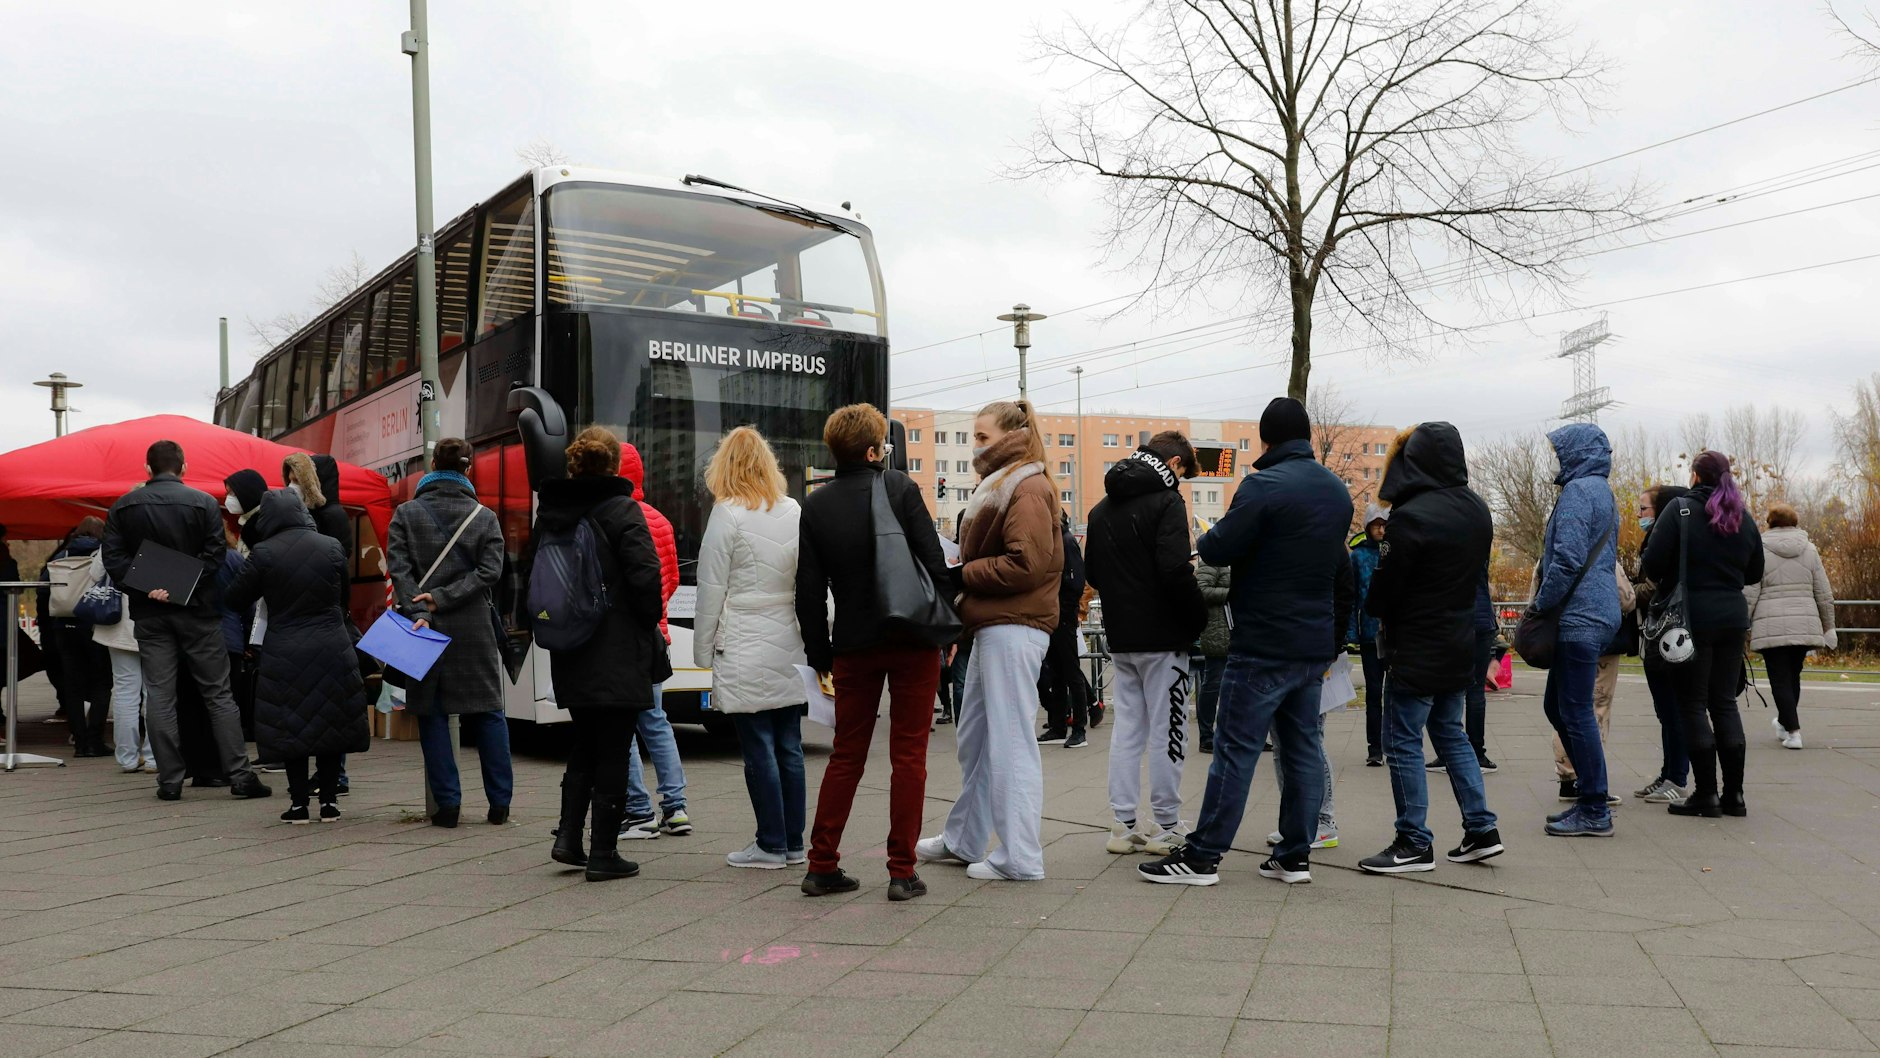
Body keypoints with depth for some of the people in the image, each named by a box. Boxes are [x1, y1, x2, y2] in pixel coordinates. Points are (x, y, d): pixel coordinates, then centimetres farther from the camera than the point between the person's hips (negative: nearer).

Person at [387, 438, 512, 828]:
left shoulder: (405, 514, 1)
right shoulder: (484, 517, 3)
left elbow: (399, 568, -10)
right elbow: (490, 571, -7)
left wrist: (418, 612, -16)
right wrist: (443, 598, -10)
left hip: (425, 628, 0)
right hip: (473, 630, 1)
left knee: (432, 715, 7)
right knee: (488, 712, 9)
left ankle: (447, 803, 5)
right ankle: (499, 802, 10)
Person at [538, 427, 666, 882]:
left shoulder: (549, 512, 7)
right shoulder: (621, 509, -12)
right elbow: (645, 573, -17)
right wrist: (651, 624, -2)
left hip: (570, 654, 6)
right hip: (617, 653, -6)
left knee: (584, 745, 20)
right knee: (613, 751, 2)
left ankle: (568, 837, 14)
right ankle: (604, 853, 5)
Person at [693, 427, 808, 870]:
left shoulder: (728, 514, -8)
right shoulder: (794, 512, 7)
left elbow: (712, 590, -7)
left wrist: (703, 651, 0)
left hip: (745, 653, -6)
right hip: (789, 649, 6)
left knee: (759, 749, -1)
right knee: (788, 746, 9)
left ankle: (771, 844, 4)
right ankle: (793, 843, 15)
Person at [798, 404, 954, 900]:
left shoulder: (816, 506, 3)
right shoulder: (900, 488, -7)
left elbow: (809, 589, 3)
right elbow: (935, 562, -9)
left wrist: (819, 652, 11)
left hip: (854, 648, 3)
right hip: (912, 641, -3)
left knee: (846, 755, 13)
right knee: (908, 755, 3)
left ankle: (822, 866, 14)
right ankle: (902, 872, 4)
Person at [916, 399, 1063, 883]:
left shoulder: (1028, 490, -10)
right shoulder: (1000, 488, 22)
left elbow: (1026, 566, -20)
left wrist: (962, 573, -10)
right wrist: (963, 615, 6)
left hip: (1014, 630, -10)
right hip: (992, 629, 10)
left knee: (1010, 741, -7)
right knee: (974, 738, 16)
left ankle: (1020, 857, -2)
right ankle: (964, 840, 27)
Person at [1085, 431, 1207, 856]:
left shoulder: (1102, 508, 13)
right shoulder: (1166, 502, -12)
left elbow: (1093, 572, 17)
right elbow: (1175, 571, -22)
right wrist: (1199, 618, -10)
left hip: (1119, 637, 7)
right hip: (1161, 636, -7)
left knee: (1126, 729, 11)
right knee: (1166, 732, 1)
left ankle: (1122, 825, 12)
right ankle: (1165, 828, 7)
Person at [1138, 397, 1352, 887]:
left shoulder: (1265, 486, -15)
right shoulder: (1338, 492, 11)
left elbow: (1218, 549, -14)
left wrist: (1205, 539, 6)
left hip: (1263, 644, -7)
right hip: (1316, 643, 7)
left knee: (1236, 748, -4)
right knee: (1303, 746, 11)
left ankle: (1202, 857, 0)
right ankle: (1295, 855, 15)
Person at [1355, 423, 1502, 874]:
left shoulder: (1411, 516, -22)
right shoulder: (1478, 511, 3)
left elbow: (1384, 586, -14)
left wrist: (1375, 609, 6)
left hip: (1415, 650, -8)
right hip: (1460, 645, 8)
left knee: (1404, 742, 2)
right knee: (1451, 733, 20)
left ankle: (1414, 844, 6)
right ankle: (1481, 829, 21)